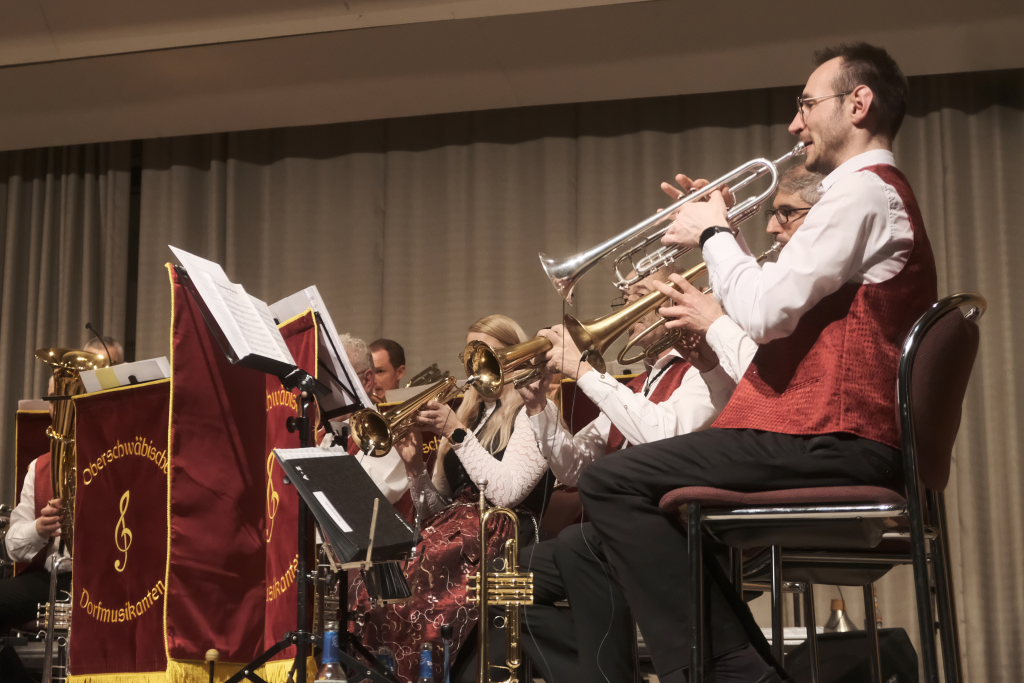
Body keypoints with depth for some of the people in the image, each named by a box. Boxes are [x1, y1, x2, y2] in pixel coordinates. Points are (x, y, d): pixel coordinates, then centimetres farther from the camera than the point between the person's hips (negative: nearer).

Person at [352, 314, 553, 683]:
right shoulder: (468, 415, 22)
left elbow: (505, 492, -14)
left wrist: (457, 433, -12)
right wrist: (415, 467, 1)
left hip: (502, 546, -6)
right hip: (451, 537, 6)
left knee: (404, 594, -31)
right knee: (368, 591, -22)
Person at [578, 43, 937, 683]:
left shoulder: (864, 191, -10)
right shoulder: (882, 194, 25)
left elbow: (766, 312, -20)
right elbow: (782, 308, 22)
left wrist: (713, 234, -4)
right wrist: (721, 231, 15)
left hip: (828, 441, -11)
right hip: (846, 443, 11)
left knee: (611, 481, -14)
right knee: (659, 484, 25)